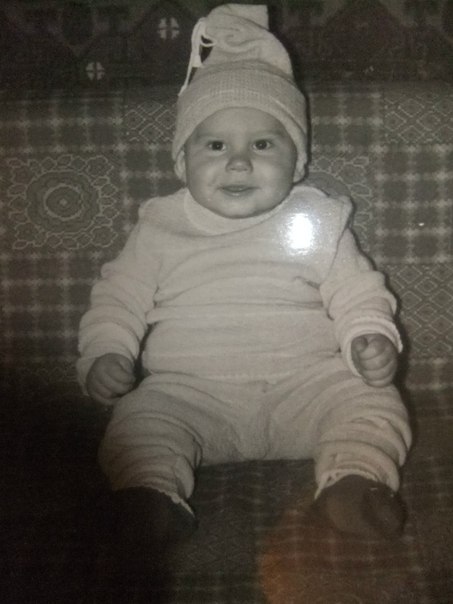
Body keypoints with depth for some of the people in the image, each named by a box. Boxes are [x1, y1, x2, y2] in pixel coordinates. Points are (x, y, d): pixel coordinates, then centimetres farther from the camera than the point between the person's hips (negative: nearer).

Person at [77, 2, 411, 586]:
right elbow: (119, 297, 11)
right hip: (191, 391, 0)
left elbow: (356, 291, 9)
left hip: (304, 383, 1)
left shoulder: (316, 221, 8)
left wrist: (371, 338, -12)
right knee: (139, 419, -25)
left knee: (372, 402, -20)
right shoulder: (160, 227, 9)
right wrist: (106, 352, -6)